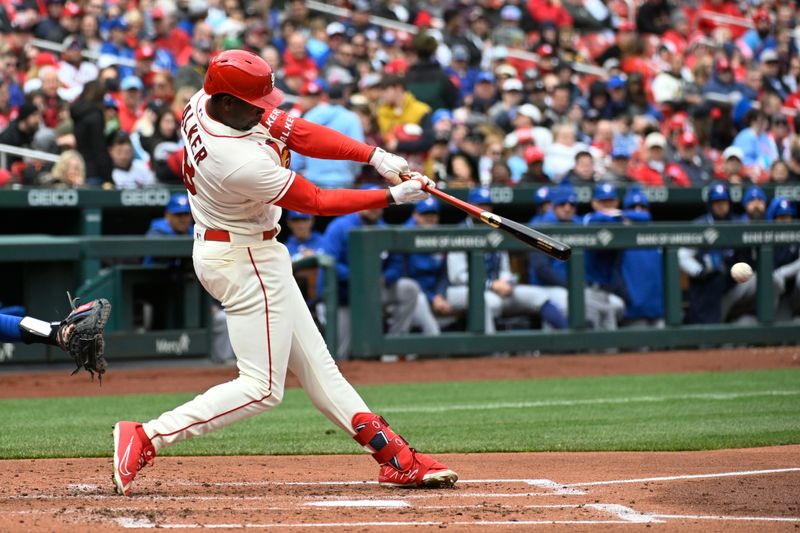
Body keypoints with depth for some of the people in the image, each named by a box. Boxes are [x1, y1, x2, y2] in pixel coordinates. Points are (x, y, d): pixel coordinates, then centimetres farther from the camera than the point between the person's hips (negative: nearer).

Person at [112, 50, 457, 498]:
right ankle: (146, 439, -9)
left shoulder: (203, 104, -9)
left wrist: (375, 156, -13)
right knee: (262, 388, -4)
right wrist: (394, 196, -13)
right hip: (247, 262, -10)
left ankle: (397, 458, 17)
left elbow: (296, 132, -6)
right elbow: (318, 202, -20)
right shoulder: (243, 163, -33)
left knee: (315, 364, 12)